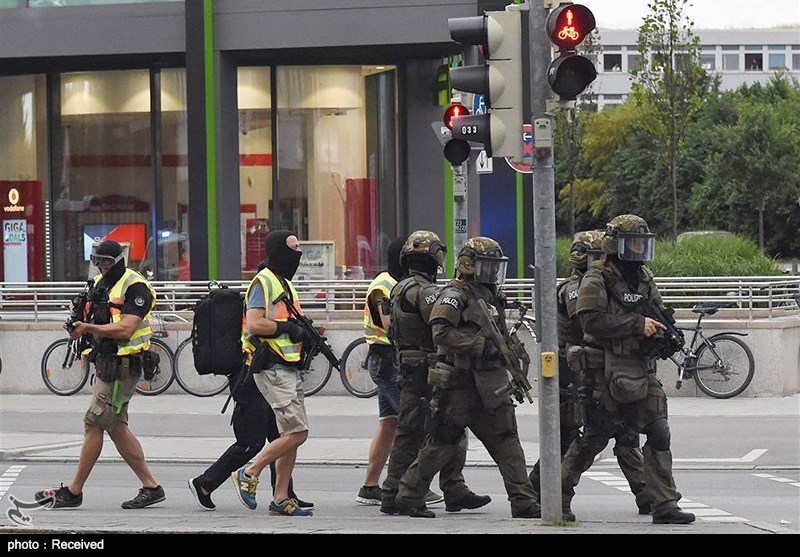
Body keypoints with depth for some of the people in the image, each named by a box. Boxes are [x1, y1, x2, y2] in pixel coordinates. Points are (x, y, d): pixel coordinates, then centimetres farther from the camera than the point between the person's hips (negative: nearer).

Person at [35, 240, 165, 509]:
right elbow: (96, 320, 22)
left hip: (122, 366, -10)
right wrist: (80, 317, -1)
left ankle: (73, 492, -1)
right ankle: (150, 486, 12)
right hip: (105, 363, 10)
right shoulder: (100, 283, 15)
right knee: (116, 427, 8)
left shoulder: (135, 287, -13)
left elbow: (125, 330, -22)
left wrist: (88, 327, -24)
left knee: (94, 424, -7)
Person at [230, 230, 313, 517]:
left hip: (289, 369, 10)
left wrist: (306, 337, 10)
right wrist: (288, 329, -16)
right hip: (272, 369, -10)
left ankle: (281, 498, 11)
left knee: (291, 436, 8)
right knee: (297, 433, -15)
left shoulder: (285, 285, 21)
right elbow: (255, 324, -21)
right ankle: (248, 474, -5)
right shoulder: (264, 283, -10)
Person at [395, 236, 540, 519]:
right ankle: (408, 494, 12)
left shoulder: (491, 296, 18)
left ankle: (524, 503, 0)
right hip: (458, 386, -8)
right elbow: (441, 332, -24)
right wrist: (480, 345, -24)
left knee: (506, 442, 2)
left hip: (489, 386, 8)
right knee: (442, 442, -1)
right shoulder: (455, 294, -10)